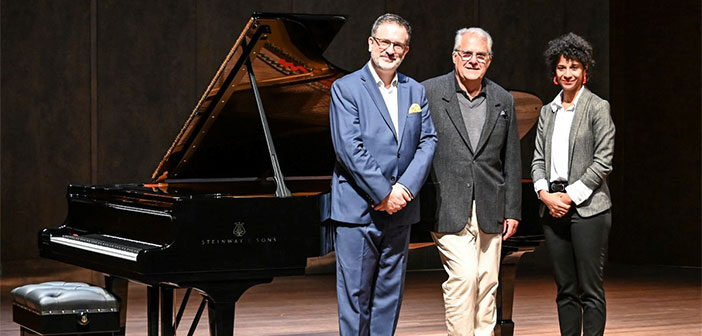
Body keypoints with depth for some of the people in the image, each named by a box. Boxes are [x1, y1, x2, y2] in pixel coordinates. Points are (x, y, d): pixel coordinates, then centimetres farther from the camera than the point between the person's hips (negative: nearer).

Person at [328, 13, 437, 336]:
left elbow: (428, 141, 4)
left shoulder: (415, 91, 11)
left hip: (399, 209, 5)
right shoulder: (346, 88, -5)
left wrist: (406, 188, -11)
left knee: (390, 291, 10)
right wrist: (384, 194, -16)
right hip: (357, 209, -5)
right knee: (355, 293, -2)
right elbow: (349, 148, -13)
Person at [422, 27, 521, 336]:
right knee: (463, 276, -13)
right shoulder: (428, 93, -2)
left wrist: (512, 211, 9)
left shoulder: (503, 101, 10)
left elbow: (511, 161, 13)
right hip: (448, 207, -4)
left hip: (489, 210, 4)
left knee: (487, 284, 7)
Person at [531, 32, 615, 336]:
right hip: (553, 208, 5)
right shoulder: (548, 111, 15)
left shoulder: (597, 107, -2)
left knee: (590, 289, -4)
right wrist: (545, 193, -4)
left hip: (587, 207, -5)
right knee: (565, 289, 8)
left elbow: (603, 162, -7)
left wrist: (570, 196, -11)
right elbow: (538, 159, 13)